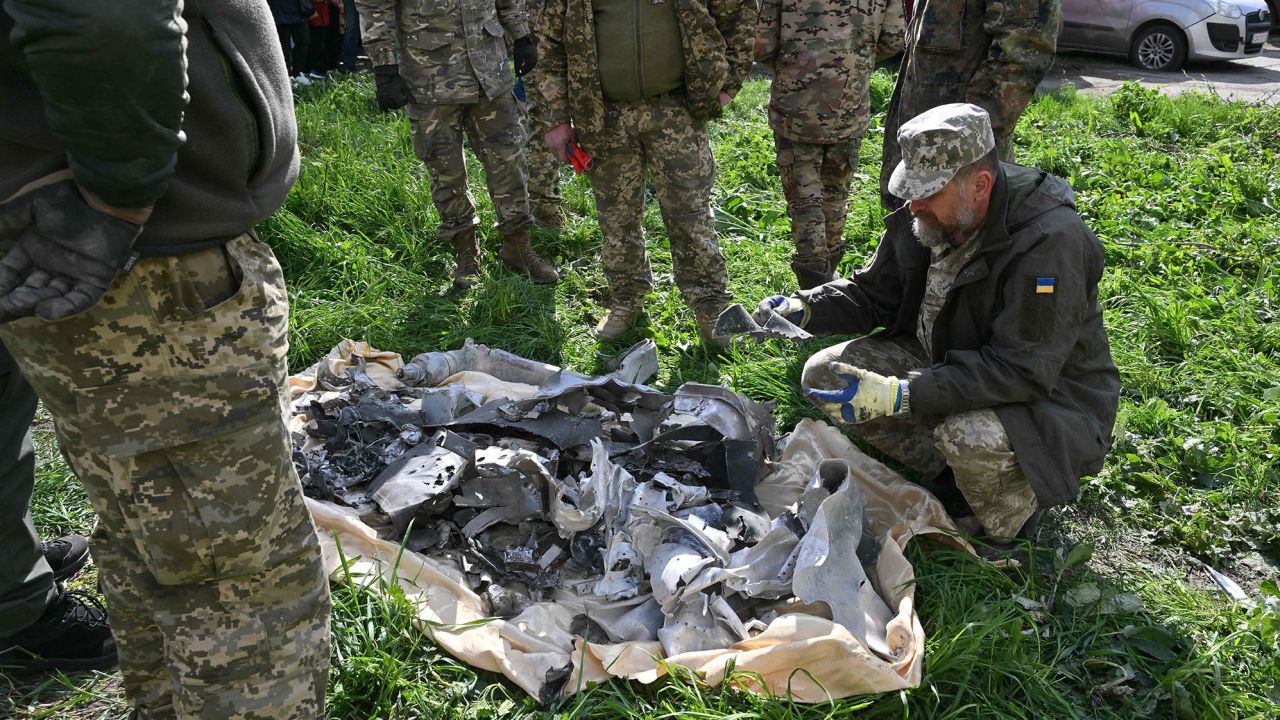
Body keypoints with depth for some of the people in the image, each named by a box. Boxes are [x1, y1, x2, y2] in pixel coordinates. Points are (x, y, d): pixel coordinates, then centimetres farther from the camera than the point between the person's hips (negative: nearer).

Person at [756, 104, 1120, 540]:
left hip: (1046, 396, -7)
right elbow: (872, 294, 7)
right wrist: (803, 309, -14)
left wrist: (900, 396, -40)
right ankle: (951, 473, 1)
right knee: (824, 374, -7)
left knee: (970, 437, -39)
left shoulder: (1051, 242, -29)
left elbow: (1022, 372, -32)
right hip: (944, 364, 7)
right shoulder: (924, 219, -6)